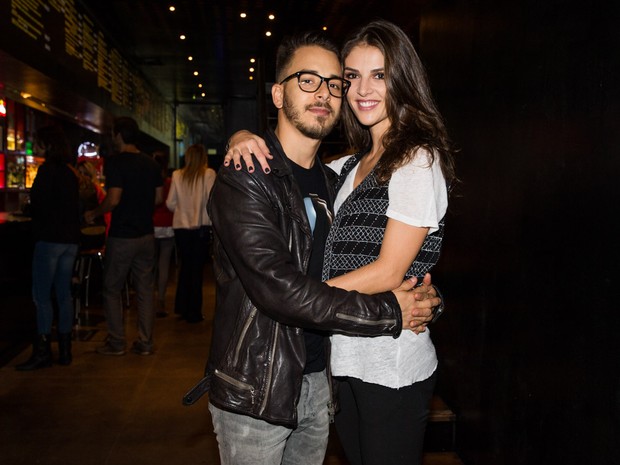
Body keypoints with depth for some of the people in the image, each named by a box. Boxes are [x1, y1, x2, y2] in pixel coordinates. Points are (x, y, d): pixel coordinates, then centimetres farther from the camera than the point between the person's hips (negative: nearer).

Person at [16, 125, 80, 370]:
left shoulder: (48, 169, -11)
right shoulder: (70, 169, 13)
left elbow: (38, 205, -11)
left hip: (50, 239, -8)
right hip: (71, 239, 8)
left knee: (42, 295, -2)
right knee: (63, 294, 10)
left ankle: (42, 351, 1)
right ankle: (65, 349, 16)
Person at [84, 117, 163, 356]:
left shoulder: (115, 162, -12)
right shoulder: (151, 163, 7)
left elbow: (113, 199, -19)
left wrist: (93, 214, -3)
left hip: (122, 236, -5)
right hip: (146, 235, 6)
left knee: (112, 289, 8)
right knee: (144, 289, 9)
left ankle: (116, 343, 13)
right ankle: (145, 343, 14)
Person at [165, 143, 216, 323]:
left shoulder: (177, 175, 0)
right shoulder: (208, 174, -8)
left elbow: (170, 203, 2)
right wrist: (213, 222, -2)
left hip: (181, 227, 3)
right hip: (201, 227, -3)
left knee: (185, 266, 19)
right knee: (197, 269, 7)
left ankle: (182, 308, 25)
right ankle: (194, 313, 13)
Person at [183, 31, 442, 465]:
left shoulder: (331, 181, 9)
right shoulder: (245, 177, -15)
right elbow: (277, 289, -26)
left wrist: (419, 294, -5)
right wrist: (389, 313, -20)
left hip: (318, 380, 7)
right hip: (255, 391, -6)